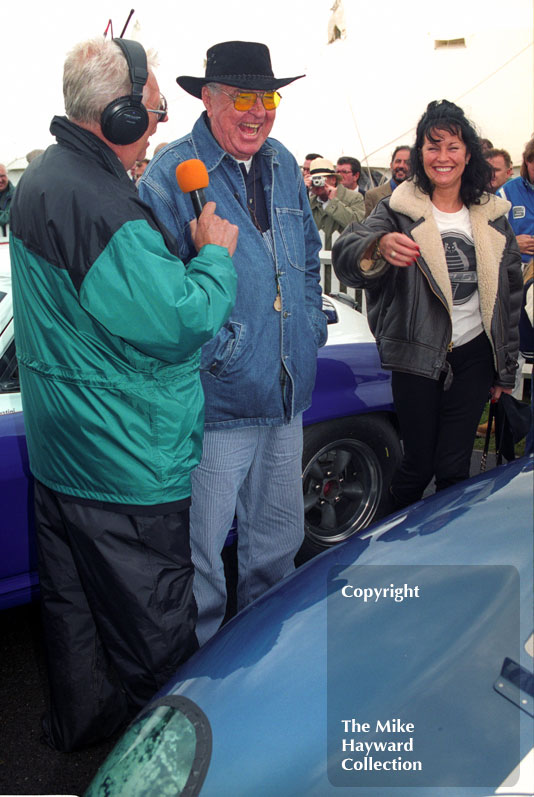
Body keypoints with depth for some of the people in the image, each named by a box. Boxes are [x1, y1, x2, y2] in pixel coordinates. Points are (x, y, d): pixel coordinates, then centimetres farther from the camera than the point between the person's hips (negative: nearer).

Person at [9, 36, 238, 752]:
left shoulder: (41, 178, 9)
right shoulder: (99, 203, -25)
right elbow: (179, 323, -26)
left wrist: (187, 251, 6)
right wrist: (215, 254, -10)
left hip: (58, 450, 11)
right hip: (127, 464, -11)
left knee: (71, 599, 24)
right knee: (153, 625, 8)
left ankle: (79, 722, 44)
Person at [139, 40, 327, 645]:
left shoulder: (282, 165, 11)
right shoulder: (171, 174, -11)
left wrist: (311, 321, 9)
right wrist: (213, 348, -19)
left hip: (287, 391, 7)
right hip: (217, 397, -7)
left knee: (279, 535, 22)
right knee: (200, 546, 6)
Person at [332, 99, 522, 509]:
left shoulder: (492, 217, 7)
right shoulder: (400, 211, -4)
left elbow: (510, 294, 13)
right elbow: (345, 255, -23)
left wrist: (506, 368, 13)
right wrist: (380, 248, -47)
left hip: (474, 355, 3)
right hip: (417, 356, -2)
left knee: (453, 467, 4)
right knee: (418, 463, 4)